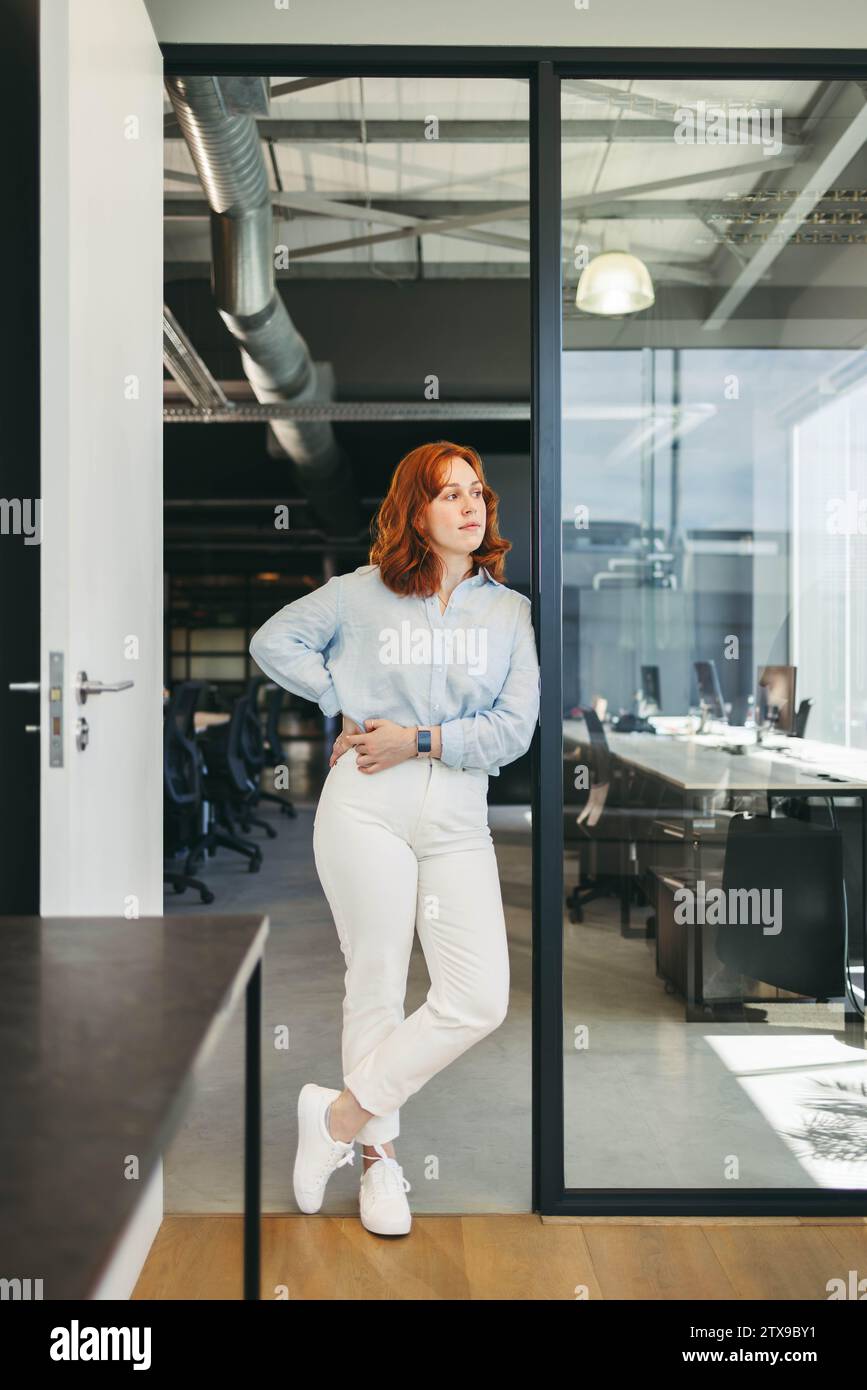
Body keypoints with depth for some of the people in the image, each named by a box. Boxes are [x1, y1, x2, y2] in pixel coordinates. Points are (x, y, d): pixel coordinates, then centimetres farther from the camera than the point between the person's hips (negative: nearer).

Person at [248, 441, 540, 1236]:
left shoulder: (510, 610, 10)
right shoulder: (363, 593, 6)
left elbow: (516, 726, 1)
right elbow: (273, 641, 11)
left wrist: (422, 739, -10)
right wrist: (344, 707, 1)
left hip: (459, 819, 3)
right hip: (367, 806, -2)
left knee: (481, 999, -6)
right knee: (376, 985, 3)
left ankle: (339, 1117, 9)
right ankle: (378, 1155, 21)